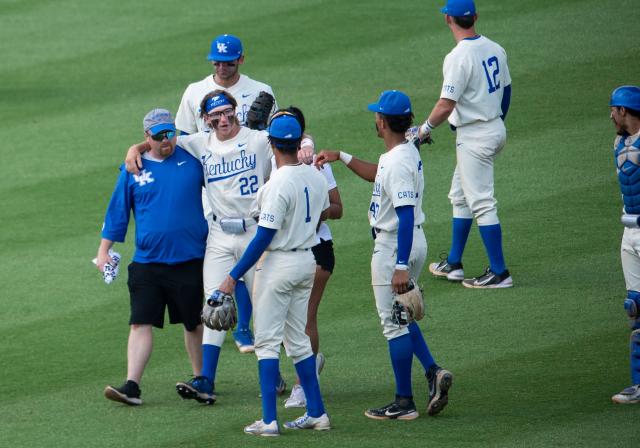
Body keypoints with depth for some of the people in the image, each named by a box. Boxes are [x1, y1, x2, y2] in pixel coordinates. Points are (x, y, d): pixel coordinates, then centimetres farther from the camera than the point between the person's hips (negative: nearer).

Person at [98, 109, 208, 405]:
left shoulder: (193, 160, 2)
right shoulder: (133, 170, 3)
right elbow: (117, 212, 9)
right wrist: (104, 250, 6)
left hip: (190, 260, 0)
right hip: (147, 262, 0)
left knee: (194, 323, 11)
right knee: (141, 323, -7)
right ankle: (132, 386, -11)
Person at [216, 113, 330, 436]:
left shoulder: (278, 184, -20)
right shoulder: (316, 176, 2)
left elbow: (263, 238, -21)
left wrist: (233, 277, -17)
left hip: (278, 263, -7)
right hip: (308, 261, 7)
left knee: (267, 341, -2)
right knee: (298, 340, 16)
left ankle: (269, 420, -6)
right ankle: (316, 413, 16)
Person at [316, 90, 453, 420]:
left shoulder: (399, 162, -25)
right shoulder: (406, 152, 7)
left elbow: (406, 216, -29)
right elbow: (376, 175, 28)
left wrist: (401, 266, -31)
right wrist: (341, 157, 24)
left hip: (395, 245, -10)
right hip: (413, 242, 10)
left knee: (394, 322, -1)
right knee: (401, 316, 21)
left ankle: (404, 403, 4)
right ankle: (432, 372, 7)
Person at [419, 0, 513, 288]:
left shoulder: (459, 57, -21)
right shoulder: (494, 49, 5)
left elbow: (446, 105, -23)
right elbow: (506, 89, 15)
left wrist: (425, 129, -8)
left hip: (474, 138, -9)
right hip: (496, 129, 9)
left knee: (481, 203, -5)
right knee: (460, 197, 20)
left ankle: (499, 273, -5)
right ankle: (453, 264, 27)